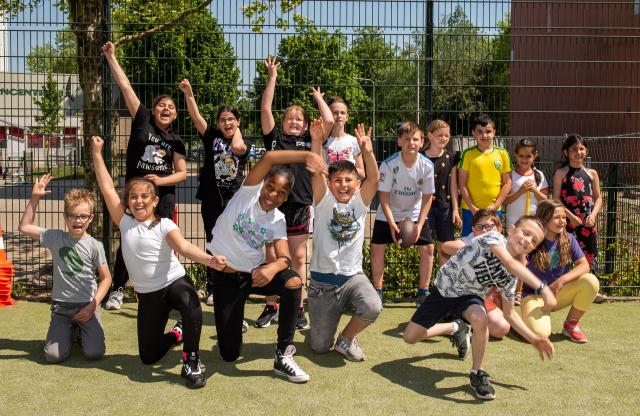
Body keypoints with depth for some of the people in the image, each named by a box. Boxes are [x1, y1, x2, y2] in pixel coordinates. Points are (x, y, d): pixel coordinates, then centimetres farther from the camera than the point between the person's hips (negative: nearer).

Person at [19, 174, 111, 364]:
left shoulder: (94, 246, -7)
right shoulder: (55, 238, 0)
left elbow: (106, 278, -3)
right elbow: (24, 227, 2)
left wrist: (93, 305, -12)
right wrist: (35, 198, -4)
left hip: (87, 306, -2)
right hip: (61, 305, 2)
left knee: (94, 353, -16)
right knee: (53, 355, -11)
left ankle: (83, 331, 20)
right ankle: (71, 331, 22)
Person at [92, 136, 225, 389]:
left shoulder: (164, 226, -12)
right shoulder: (125, 222, -2)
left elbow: (183, 247, -29)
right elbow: (107, 189, -4)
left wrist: (209, 259, -48)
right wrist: (97, 155, -3)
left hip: (175, 282, -4)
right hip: (147, 294, 4)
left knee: (190, 305, -42)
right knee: (148, 357, 7)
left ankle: (192, 363, -22)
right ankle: (176, 333, 39)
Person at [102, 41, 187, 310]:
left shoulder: (175, 141, 5)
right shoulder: (142, 121, 0)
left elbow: (182, 173, 3)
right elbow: (125, 86, -2)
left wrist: (161, 180, -14)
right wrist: (111, 57, -3)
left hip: (163, 197, 2)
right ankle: (117, 290, 14)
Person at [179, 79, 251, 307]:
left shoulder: (244, 141, 3)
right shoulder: (212, 136, 5)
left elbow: (237, 147, -21)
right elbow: (196, 116, -8)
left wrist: (236, 130, -3)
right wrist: (188, 94, -21)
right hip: (212, 199, 1)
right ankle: (213, 288, 16)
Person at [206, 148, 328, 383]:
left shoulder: (278, 221, -4)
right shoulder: (249, 191, -11)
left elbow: (285, 258, -15)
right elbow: (269, 157, -25)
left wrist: (273, 267, -38)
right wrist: (306, 156, -35)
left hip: (254, 273, 2)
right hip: (224, 276, -2)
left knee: (293, 282, -31)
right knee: (230, 354, -4)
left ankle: (283, 356, -20)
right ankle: (231, 324, 35)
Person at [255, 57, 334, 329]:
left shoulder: (309, 141, 9)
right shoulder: (274, 138, 9)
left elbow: (329, 121, -2)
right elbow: (265, 110, 2)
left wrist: (318, 97, 12)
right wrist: (272, 78, 3)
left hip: (300, 206, 0)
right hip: (274, 204, 0)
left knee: (298, 258, 6)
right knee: (272, 258, 5)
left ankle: (298, 309, 15)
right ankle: (271, 307, 17)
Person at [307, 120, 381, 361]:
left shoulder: (360, 202, 0)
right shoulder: (324, 202, -5)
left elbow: (373, 179, -16)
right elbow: (316, 174, -21)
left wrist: (367, 151, -33)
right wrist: (316, 143, -37)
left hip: (353, 276, 1)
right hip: (322, 280, -1)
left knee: (373, 308, -30)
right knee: (320, 346, 2)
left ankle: (346, 339, 2)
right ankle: (323, 326, 40)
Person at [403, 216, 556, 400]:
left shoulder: (510, 276, -11)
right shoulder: (493, 237, -25)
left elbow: (510, 314, -1)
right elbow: (510, 263, -45)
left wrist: (534, 339, -11)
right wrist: (542, 287, -53)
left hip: (470, 295, 2)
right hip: (444, 287, -1)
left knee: (480, 319, -35)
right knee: (410, 337, 2)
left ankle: (477, 373, -12)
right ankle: (455, 328, 29)